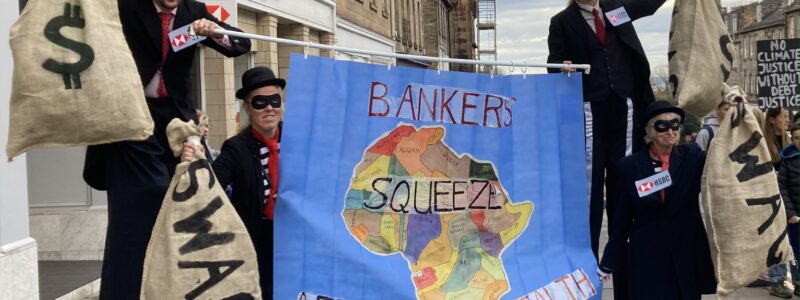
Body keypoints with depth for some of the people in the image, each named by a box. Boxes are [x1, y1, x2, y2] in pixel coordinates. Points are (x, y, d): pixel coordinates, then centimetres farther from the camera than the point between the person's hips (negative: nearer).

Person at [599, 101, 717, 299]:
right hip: (647, 259, -1)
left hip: (687, 256, 2)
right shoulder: (630, 167, -2)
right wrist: (608, 263, 1)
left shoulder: (692, 157, 2)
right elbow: (621, 220, 1)